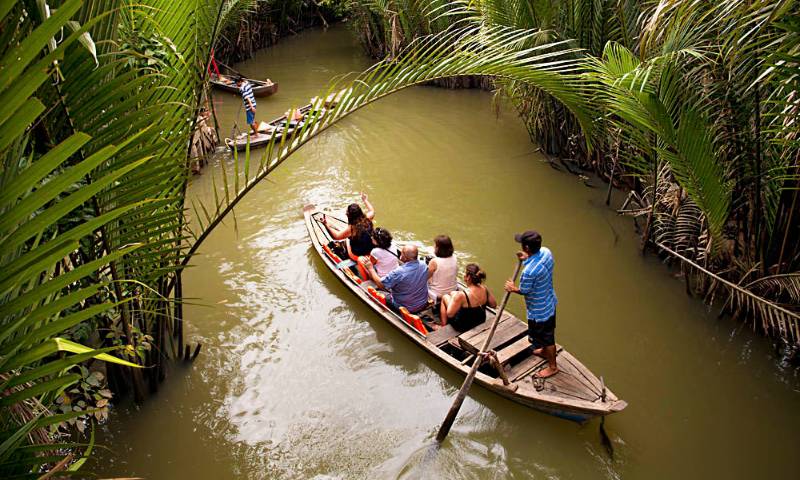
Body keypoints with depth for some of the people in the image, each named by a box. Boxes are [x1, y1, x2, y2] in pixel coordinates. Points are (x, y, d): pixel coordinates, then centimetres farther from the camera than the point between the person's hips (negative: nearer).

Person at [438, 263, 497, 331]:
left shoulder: (461, 295, -35)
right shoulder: (485, 289, -17)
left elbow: (449, 314, -24)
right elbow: (493, 305, -1)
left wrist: (453, 297, -9)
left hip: (463, 327, -6)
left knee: (445, 297, 15)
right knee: (455, 294, 23)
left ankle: (443, 326, 28)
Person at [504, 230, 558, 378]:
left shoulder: (529, 271, -39)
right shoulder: (546, 252, -16)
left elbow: (524, 291, -20)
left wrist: (513, 288, -1)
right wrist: (527, 258, -1)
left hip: (539, 311, -8)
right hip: (550, 302, 8)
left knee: (545, 337, 15)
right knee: (547, 332, 31)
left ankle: (552, 366, 37)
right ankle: (545, 351, 58)